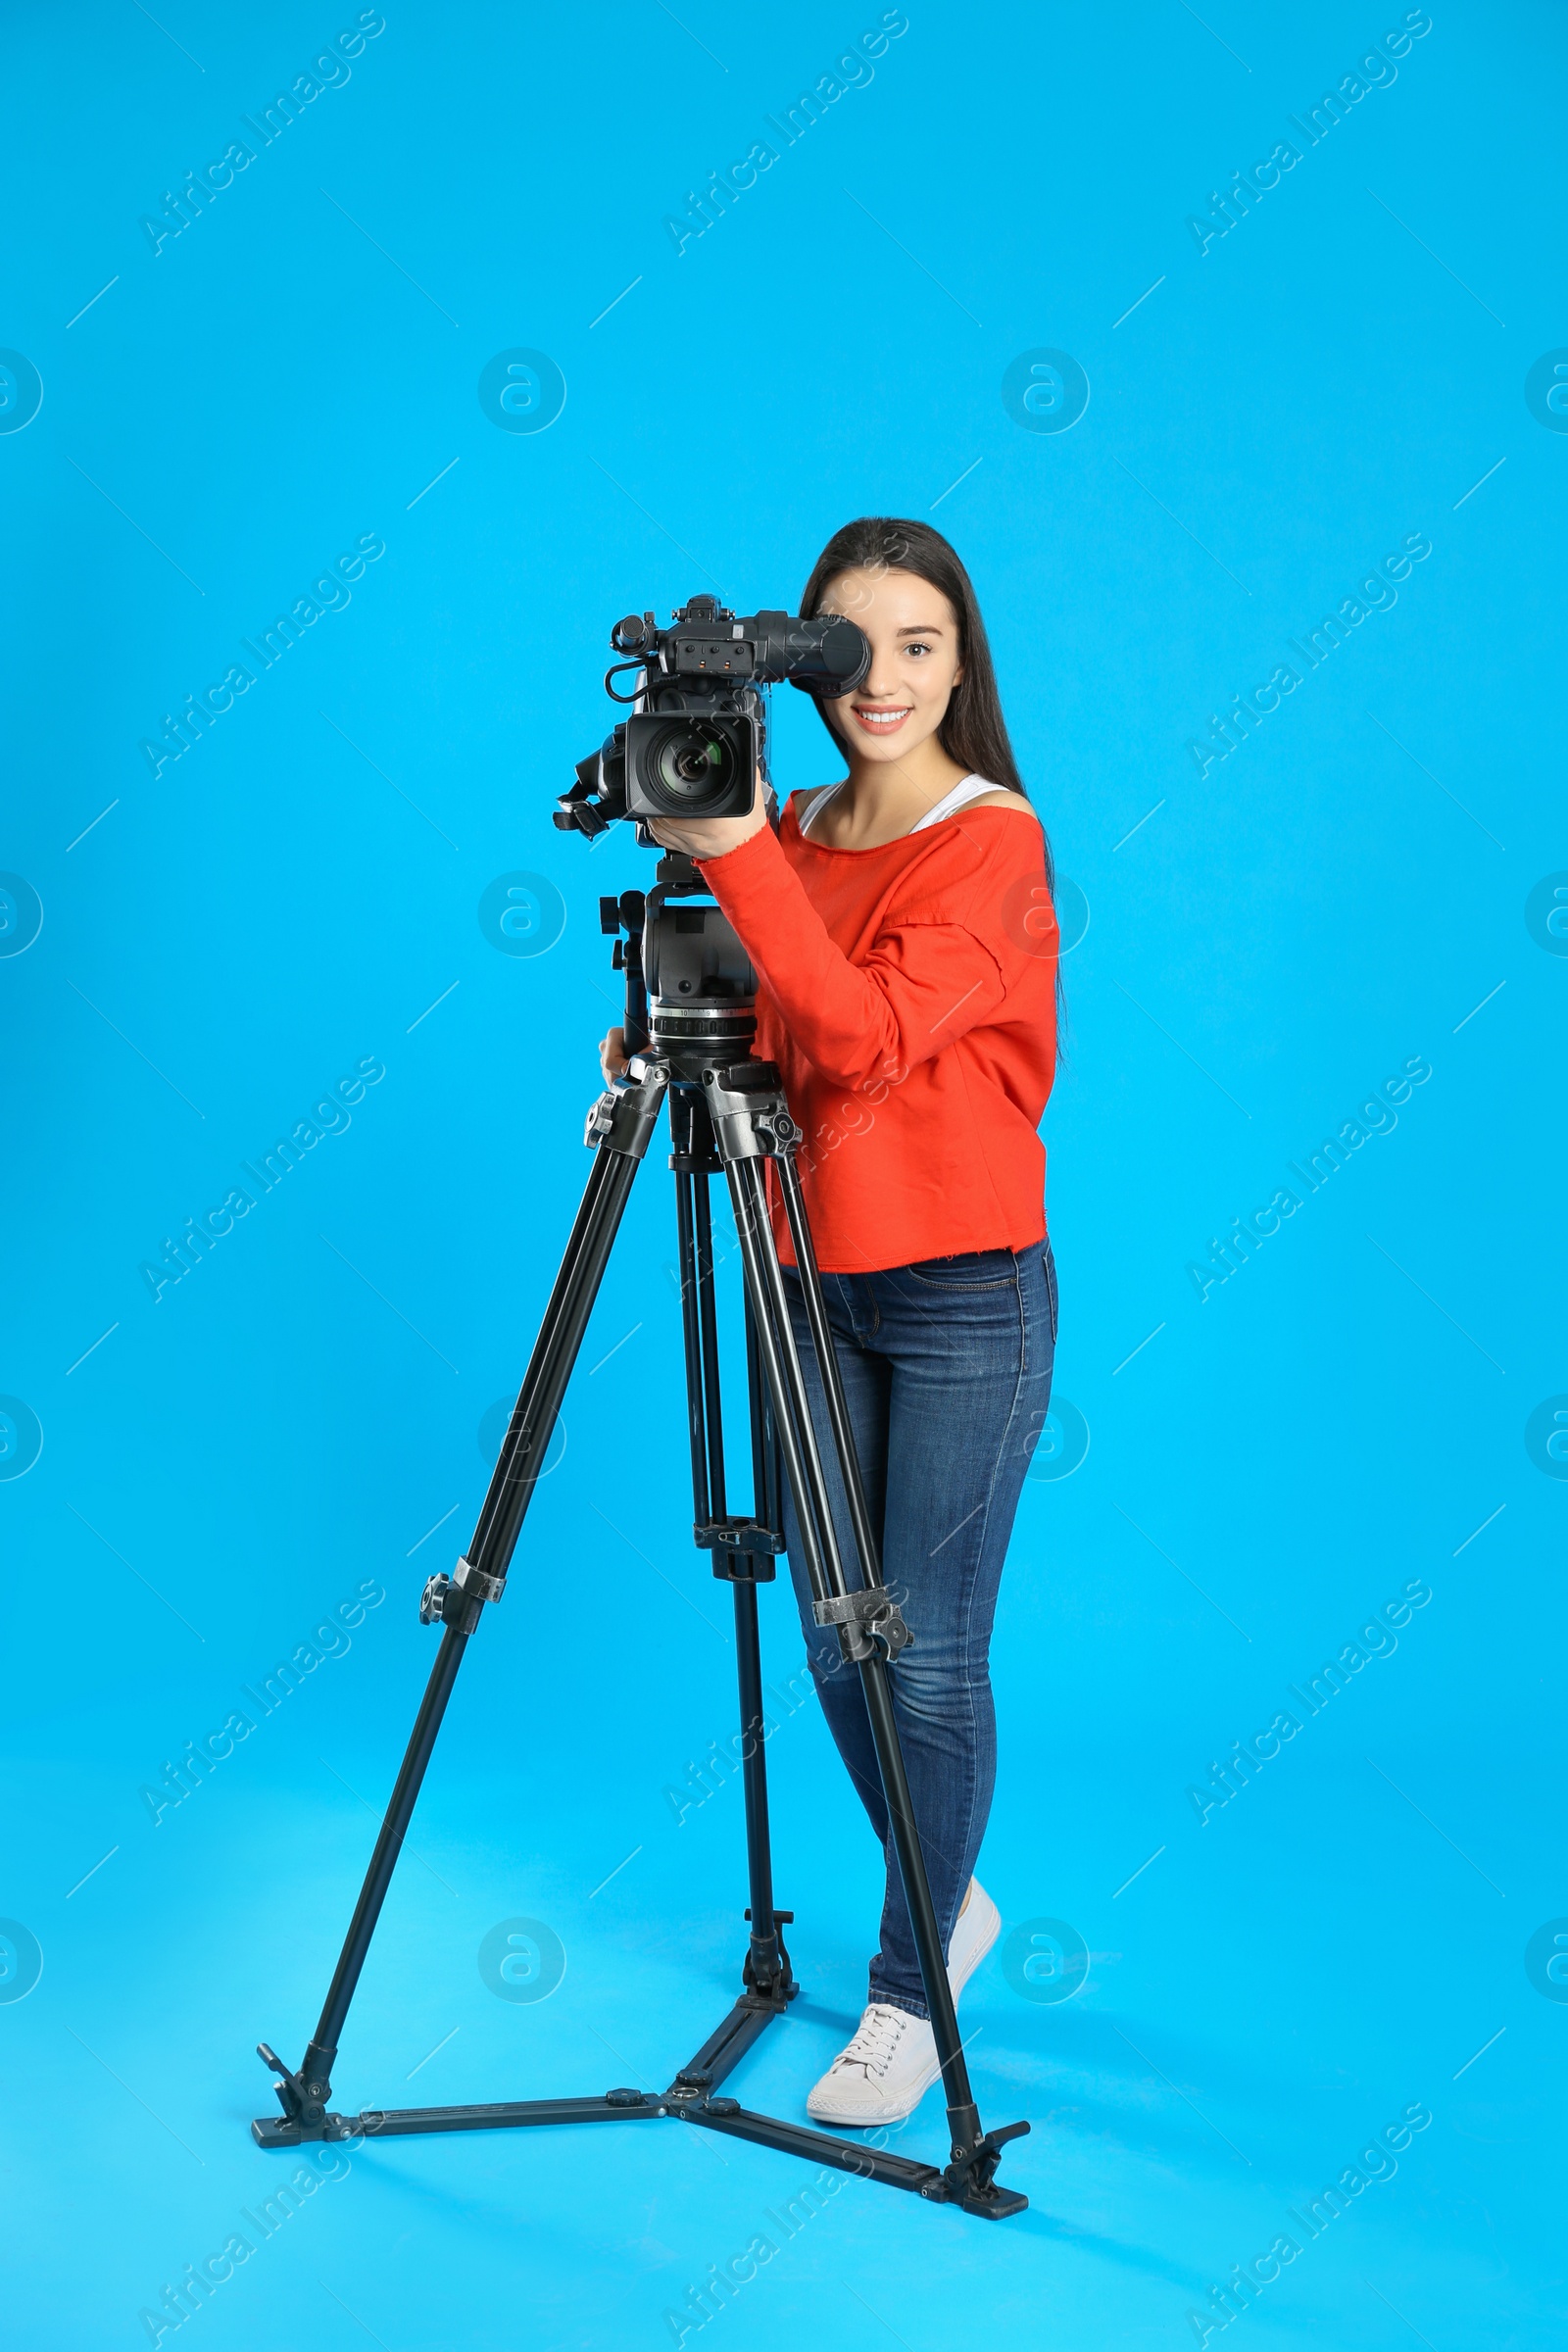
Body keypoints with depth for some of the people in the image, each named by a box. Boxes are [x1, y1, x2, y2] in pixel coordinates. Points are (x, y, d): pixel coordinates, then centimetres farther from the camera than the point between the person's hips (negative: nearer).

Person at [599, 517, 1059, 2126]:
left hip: (964, 1298, -6)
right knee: (835, 1644, 13)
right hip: (815, 1289, 6)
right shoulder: (799, 835, 9)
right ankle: (950, 1901, 36)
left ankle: (910, 1990, 18)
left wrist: (736, 855, -29)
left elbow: (870, 1036, -24)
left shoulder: (993, 841, -10)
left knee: (928, 1657, 0)